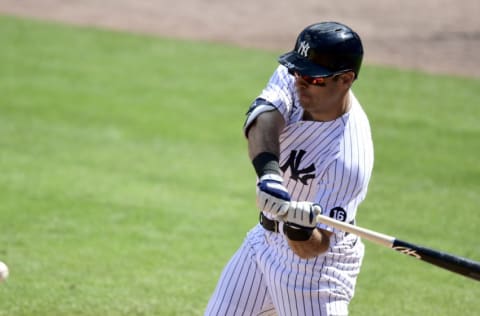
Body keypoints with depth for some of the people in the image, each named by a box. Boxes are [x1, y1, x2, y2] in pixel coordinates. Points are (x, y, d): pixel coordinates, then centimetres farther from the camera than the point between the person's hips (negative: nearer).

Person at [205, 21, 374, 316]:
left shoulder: (349, 158, -32)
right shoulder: (291, 79, -14)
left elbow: (311, 249, -29)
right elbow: (263, 120, -35)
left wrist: (299, 228, -51)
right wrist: (268, 171, -52)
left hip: (316, 267, -7)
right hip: (266, 241, 7)